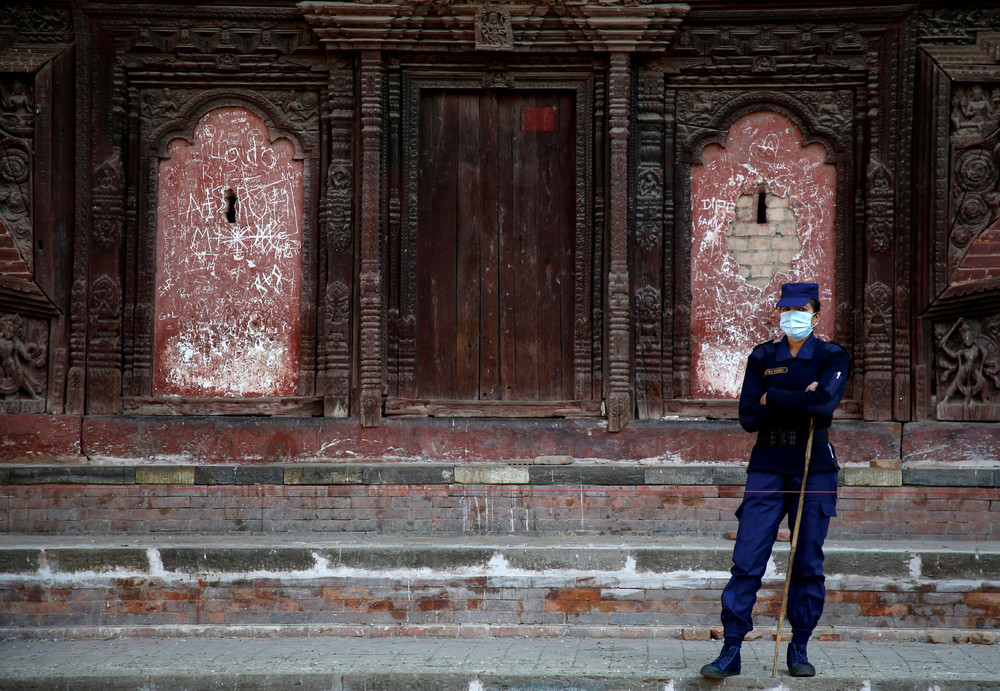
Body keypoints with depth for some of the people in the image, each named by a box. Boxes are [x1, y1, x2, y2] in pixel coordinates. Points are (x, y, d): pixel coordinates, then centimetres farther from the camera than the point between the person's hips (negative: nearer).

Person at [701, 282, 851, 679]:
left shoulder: (833, 358, 2)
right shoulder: (761, 358, 9)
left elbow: (824, 404, -17)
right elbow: (748, 418, -1)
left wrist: (771, 398, -10)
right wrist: (799, 401, -11)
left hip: (814, 468, -1)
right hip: (767, 468, 1)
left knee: (808, 564, 3)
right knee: (746, 560, -7)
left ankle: (799, 649, 15)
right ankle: (731, 652, -5)